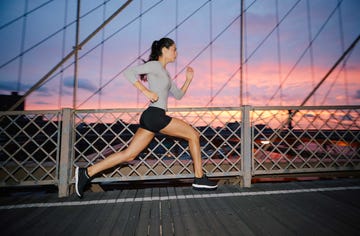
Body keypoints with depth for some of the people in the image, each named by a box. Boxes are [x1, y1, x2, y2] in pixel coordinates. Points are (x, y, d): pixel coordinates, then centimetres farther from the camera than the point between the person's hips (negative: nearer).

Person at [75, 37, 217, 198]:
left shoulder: (164, 73, 27)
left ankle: (87, 172, 12)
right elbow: (129, 72, -12)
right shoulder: (155, 65, 0)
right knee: (193, 135, 0)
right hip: (155, 115, -9)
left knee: (128, 155, 7)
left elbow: (178, 95, 28)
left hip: (150, 118, 9)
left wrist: (188, 80, 18)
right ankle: (199, 179, 8)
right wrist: (146, 91, -18)